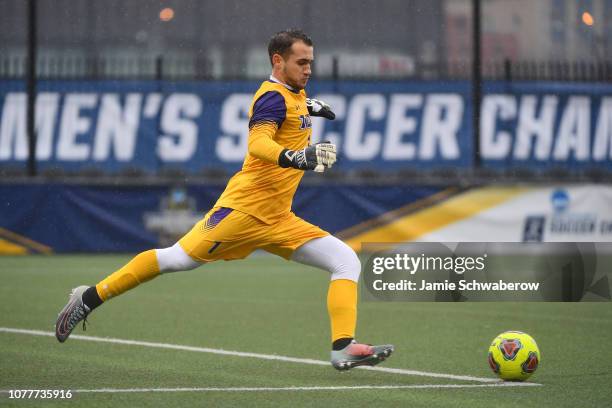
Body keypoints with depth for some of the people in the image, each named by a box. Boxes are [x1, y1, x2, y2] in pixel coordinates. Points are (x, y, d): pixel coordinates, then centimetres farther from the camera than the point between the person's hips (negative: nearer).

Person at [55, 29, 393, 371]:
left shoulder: (297, 94, 15)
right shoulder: (274, 96, -12)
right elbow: (258, 143, -32)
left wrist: (309, 108, 24)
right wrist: (295, 157, -49)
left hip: (278, 221, 9)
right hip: (246, 208, -8)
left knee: (347, 262, -3)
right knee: (176, 259, -4)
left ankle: (344, 348, -15)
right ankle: (91, 298, 11)